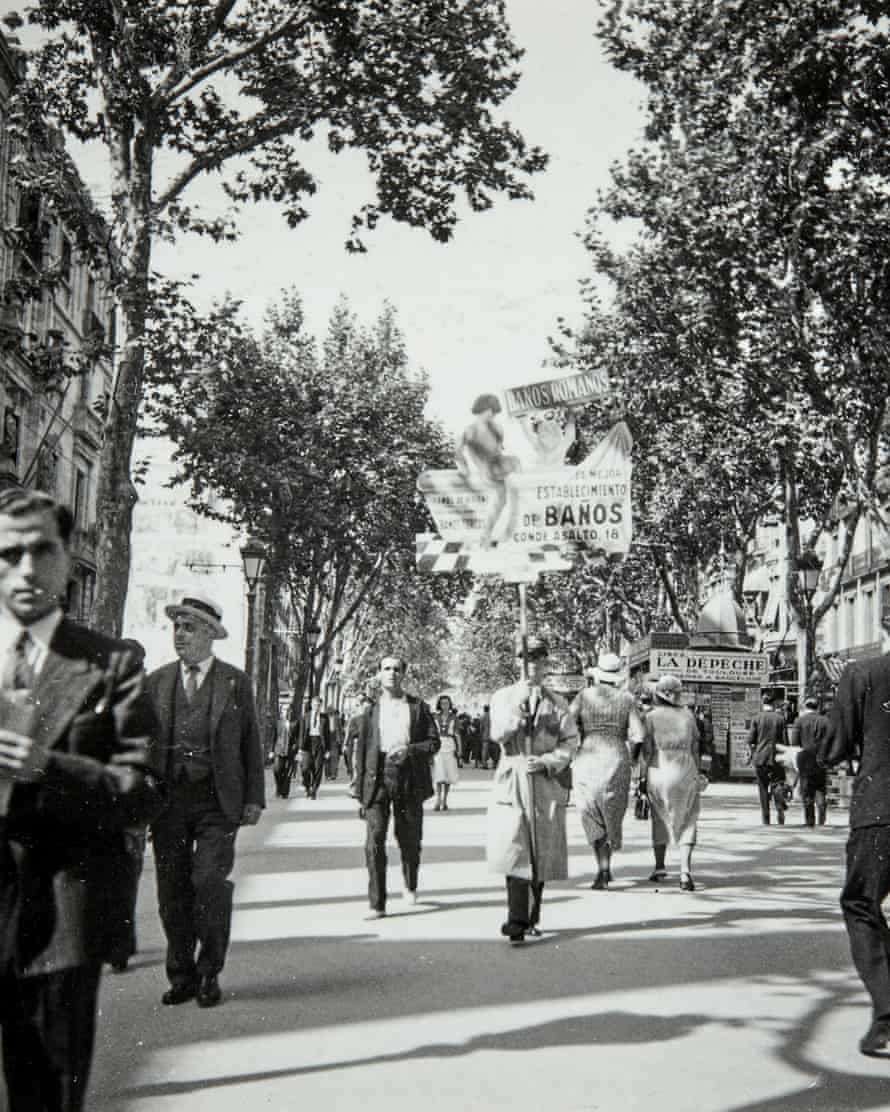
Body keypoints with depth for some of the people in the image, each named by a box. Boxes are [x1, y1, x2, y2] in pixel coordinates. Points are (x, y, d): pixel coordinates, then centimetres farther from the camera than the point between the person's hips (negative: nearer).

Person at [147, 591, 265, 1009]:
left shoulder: (235, 681, 5)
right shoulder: (157, 681, 11)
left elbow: (250, 742, 6)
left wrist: (254, 798, 0)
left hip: (216, 800, -2)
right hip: (168, 798, 3)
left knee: (209, 881, -11)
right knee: (172, 889, 5)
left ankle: (209, 974, 5)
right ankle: (181, 976, 18)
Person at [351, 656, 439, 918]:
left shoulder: (418, 707, 8)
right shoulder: (371, 710, 9)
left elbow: (434, 742, 6)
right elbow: (361, 751, 9)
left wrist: (410, 750, -14)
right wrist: (358, 792, 5)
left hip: (409, 778, 0)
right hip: (377, 778, 0)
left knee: (410, 841, 10)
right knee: (374, 840, -10)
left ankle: (410, 885, 38)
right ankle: (377, 904, -6)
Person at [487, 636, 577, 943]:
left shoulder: (557, 703, 9)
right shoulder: (503, 697, 8)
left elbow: (570, 742, 4)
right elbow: (497, 734, -6)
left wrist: (547, 761, -12)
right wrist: (516, 708, -21)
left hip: (546, 783, 2)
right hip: (511, 781, -2)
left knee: (542, 856, 5)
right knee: (513, 851, -14)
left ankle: (531, 918, 21)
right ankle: (517, 921, -17)